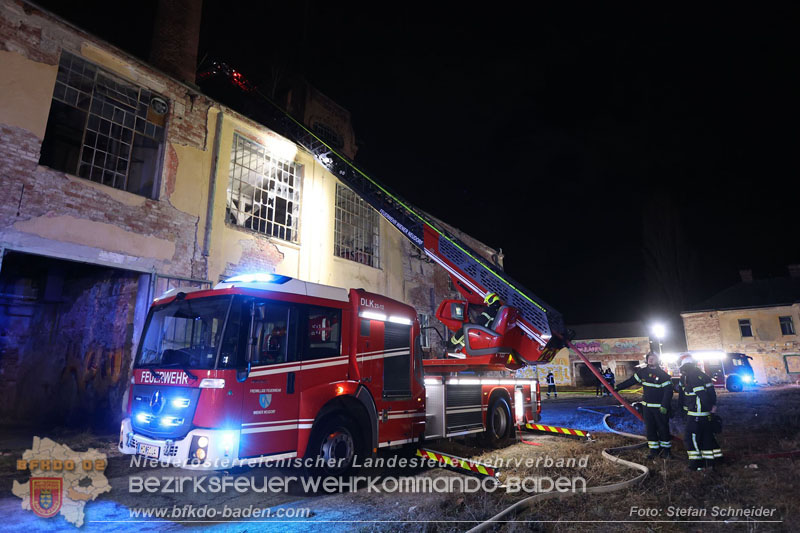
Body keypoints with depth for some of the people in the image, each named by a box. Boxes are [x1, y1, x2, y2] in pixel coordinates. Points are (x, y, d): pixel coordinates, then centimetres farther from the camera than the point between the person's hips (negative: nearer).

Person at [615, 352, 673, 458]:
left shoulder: (663, 375, -9)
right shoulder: (643, 372, 4)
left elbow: (668, 391, -12)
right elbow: (630, 381, 11)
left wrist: (664, 406, -20)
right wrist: (618, 388, 11)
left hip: (660, 407, -4)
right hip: (647, 406, 4)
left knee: (663, 428, 4)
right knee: (650, 429, 7)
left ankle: (666, 450, 20)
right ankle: (654, 450, 17)